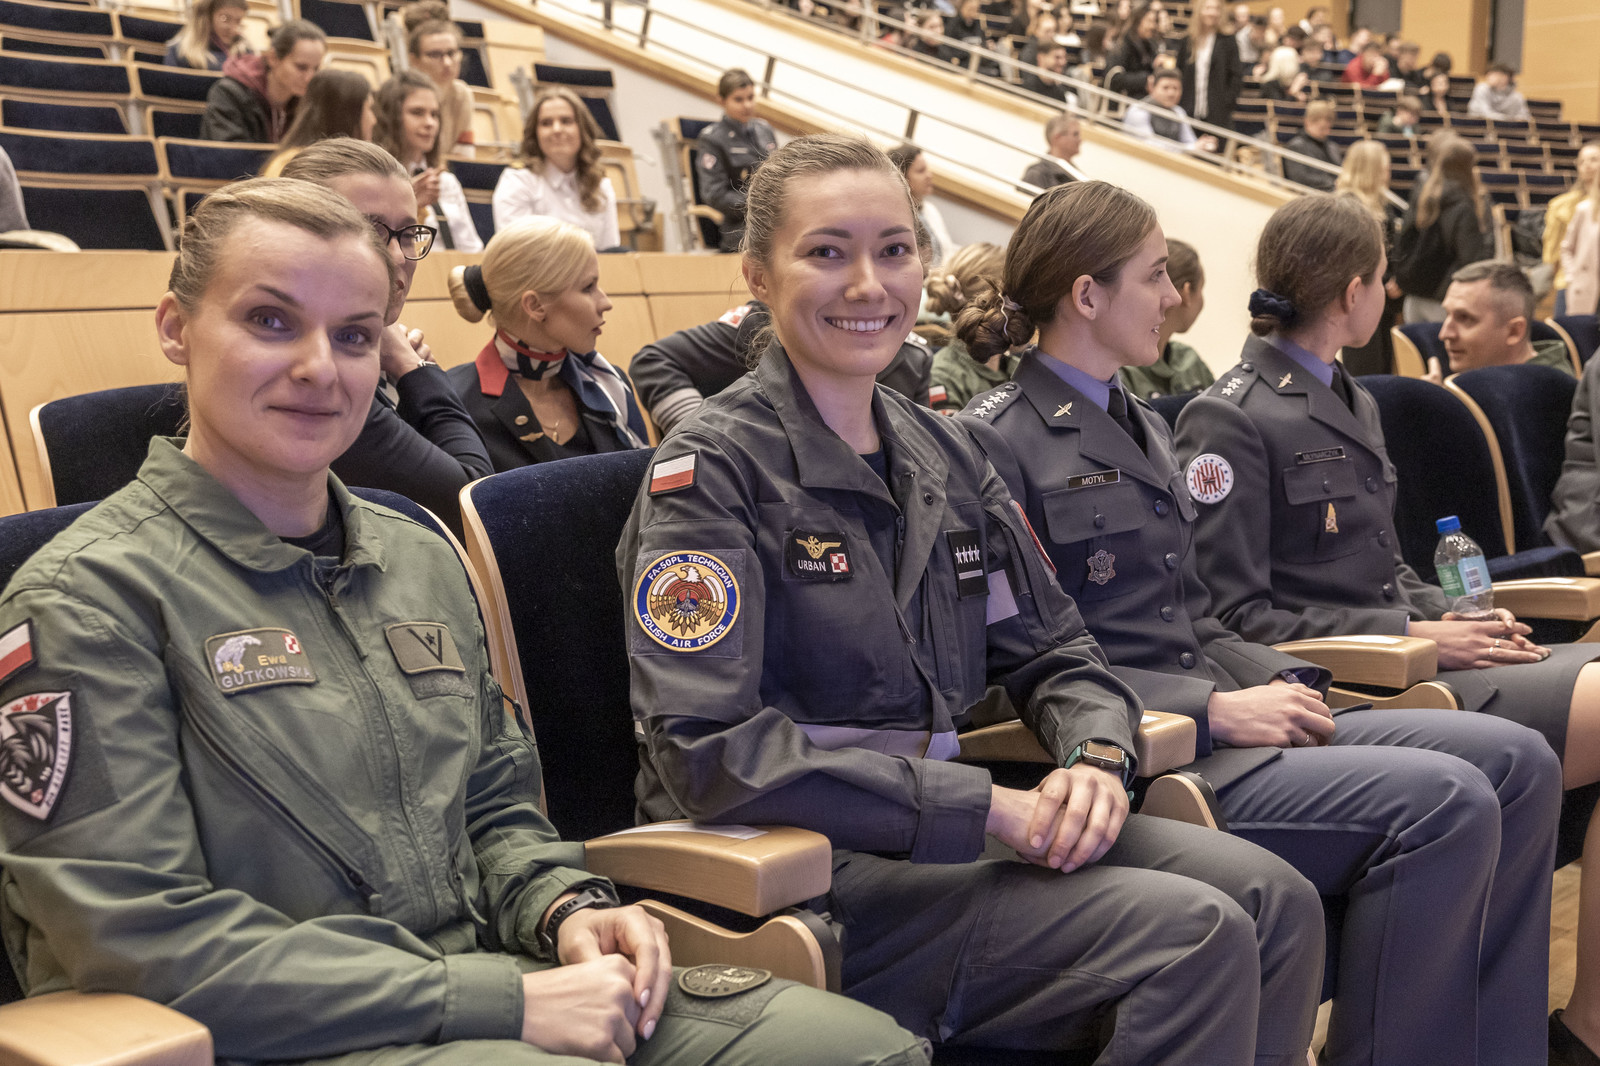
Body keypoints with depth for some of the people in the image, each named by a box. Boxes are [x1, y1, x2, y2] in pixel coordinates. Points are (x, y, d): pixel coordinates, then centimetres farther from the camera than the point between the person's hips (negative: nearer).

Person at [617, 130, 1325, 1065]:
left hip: (945, 829, 7)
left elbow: (1051, 648, 17)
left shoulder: (940, 453, 12)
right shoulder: (713, 470, -10)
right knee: (1192, 935, -21)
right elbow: (709, 751, -20)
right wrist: (983, 805, -21)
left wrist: (1096, 753, -7)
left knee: (1276, 901, -9)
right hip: (793, 869, -7)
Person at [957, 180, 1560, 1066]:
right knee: (1445, 802, -22)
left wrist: (1279, 683, 2)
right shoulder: (997, 443, -8)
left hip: (1212, 718, 9)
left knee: (1519, 762, -5)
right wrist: (1215, 710, -17)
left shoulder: (1144, 427, 20)